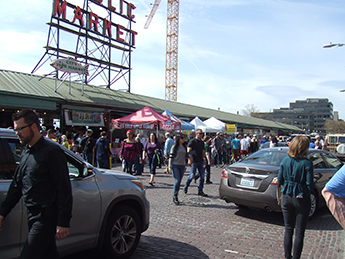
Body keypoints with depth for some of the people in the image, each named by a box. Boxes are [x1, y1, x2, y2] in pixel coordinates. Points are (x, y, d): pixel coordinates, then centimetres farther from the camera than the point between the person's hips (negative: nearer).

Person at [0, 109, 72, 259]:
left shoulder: (51, 151, -14)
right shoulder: (25, 153, 14)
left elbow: (64, 189, -17)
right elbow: (16, 186, 20)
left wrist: (63, 222, -19)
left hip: (46, 217, -8)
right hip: (33, 216, 8)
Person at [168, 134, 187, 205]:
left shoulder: (184, 147, 12)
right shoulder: (174, 147, -3)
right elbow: (171, 157, -4)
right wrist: (170, 167, -9)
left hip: (182, 166, 5)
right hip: (175, 166, -5)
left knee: (179, 182, 7)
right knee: (177, 181, -13)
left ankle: (176, 196, 18)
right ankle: (175, 196, 0)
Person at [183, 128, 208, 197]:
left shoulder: (202, 142, 14)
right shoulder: (192, 141, -6)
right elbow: (188, 151, -14)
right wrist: (189, 160, -25)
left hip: (201, 161, 6)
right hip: (194, 161, -6)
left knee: (202, 176, 4)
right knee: (192, 175, -5)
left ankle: (200, 191, 13)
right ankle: (186, 186, 21)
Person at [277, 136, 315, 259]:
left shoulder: (285, 160, -4)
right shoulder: (307, 163, -16)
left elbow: (280, 180, 1)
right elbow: (310, 185, -14)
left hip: (286, 198, 4)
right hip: (301, 199, -3)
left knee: (288, 229, 17)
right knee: (299, 232, 10)